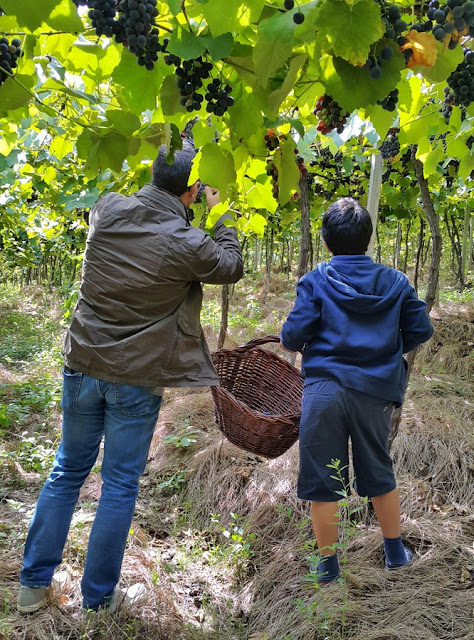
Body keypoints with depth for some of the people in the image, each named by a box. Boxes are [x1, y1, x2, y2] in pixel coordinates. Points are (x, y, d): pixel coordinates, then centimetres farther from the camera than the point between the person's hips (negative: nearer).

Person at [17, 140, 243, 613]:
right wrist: (218, 215, 15)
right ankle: (97, 599, 25)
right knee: (120, 485, 10)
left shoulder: (107, 210, -5)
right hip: (138, 379, -4)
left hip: (83, 366, 4)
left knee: (67, 472, 19)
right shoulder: (187, 244, -16)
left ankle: (34, 585, 30)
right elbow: (232, 267, 4)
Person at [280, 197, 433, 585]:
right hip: (375, 392, 3)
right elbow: (420, 330, 4)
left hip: (324, 389, -3)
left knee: (322, 481, 9)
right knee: (379, 473, 21)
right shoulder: (395, 281, 5)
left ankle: (328, 565, 20)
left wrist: (293, 345, 14)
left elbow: (292, 338, -8)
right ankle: (396, 551, 35)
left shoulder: (315, 281, -3)